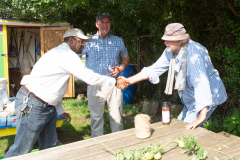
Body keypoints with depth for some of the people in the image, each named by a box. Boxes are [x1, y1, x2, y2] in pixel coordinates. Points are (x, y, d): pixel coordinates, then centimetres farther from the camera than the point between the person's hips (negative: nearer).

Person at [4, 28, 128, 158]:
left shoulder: (61, 53, 17)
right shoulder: (66, 54, -16)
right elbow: (90, 78, -20)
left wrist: (60, 110, 19)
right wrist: (114, 82, -7)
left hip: (47, 107, 11)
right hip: (32, 105, -11)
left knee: (49, 146, 15)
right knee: (21, 150, -2)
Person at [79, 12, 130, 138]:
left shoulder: (118, 41, 9)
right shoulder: (88, 41, 3)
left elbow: (126, 57, 21)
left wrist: (121, 68, 0)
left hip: (114, 85, 2)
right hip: (95, 86, -1)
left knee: (117, 117, 8)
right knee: (96, 117, 9)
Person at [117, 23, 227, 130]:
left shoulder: (193, 53, -31)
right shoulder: (171, 51, -3)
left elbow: (201, 83, -38)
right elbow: (155, 69, 1)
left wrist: (201, 116, -43)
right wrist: (129, 81, -5)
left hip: (208, 97, -9)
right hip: (192, 100, 9)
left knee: (188, 130, -11)